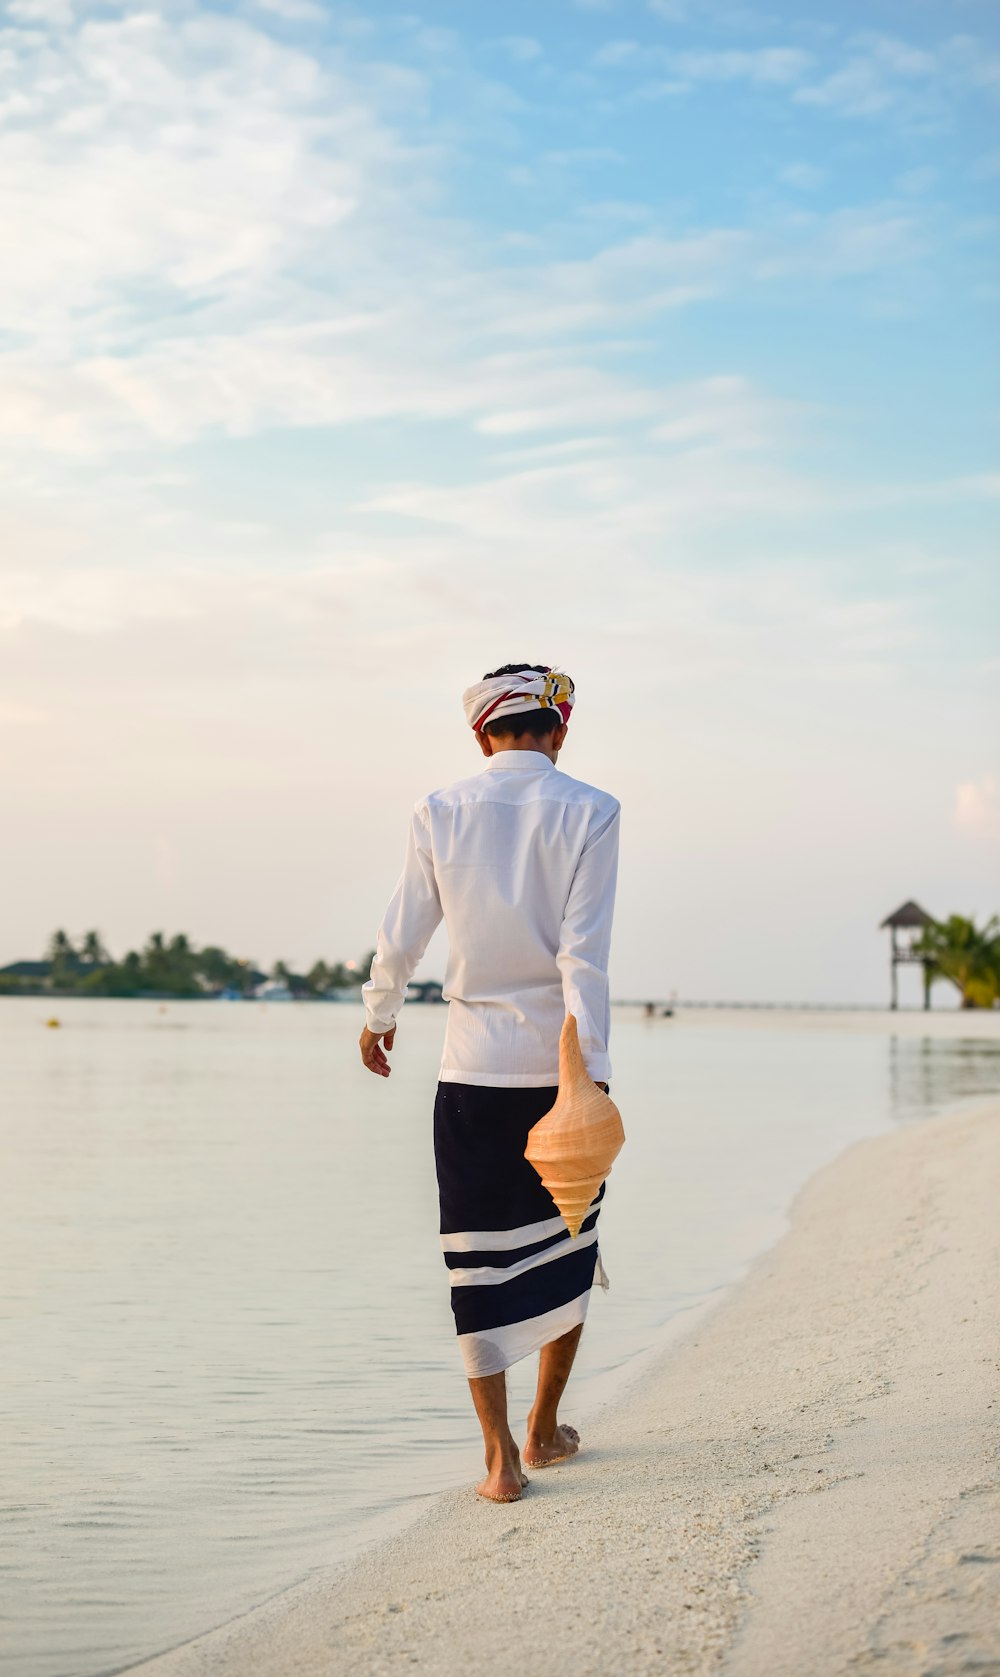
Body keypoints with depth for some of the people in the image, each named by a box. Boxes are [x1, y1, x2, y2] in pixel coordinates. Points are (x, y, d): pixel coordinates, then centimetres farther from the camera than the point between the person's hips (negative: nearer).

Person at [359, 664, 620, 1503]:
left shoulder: (441, 813, -1)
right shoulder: (588, 812, -6)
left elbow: (399, 940, 3)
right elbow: (583, 955, -13)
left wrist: (378, 1019, 22)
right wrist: (588, 1082, -15)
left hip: (476, 1064, 0)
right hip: (564, 1061, 0)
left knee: (479, 1259, 6)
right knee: (566, 1244, 18)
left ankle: (500, 1455, 3)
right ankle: (545, 1427, 30)